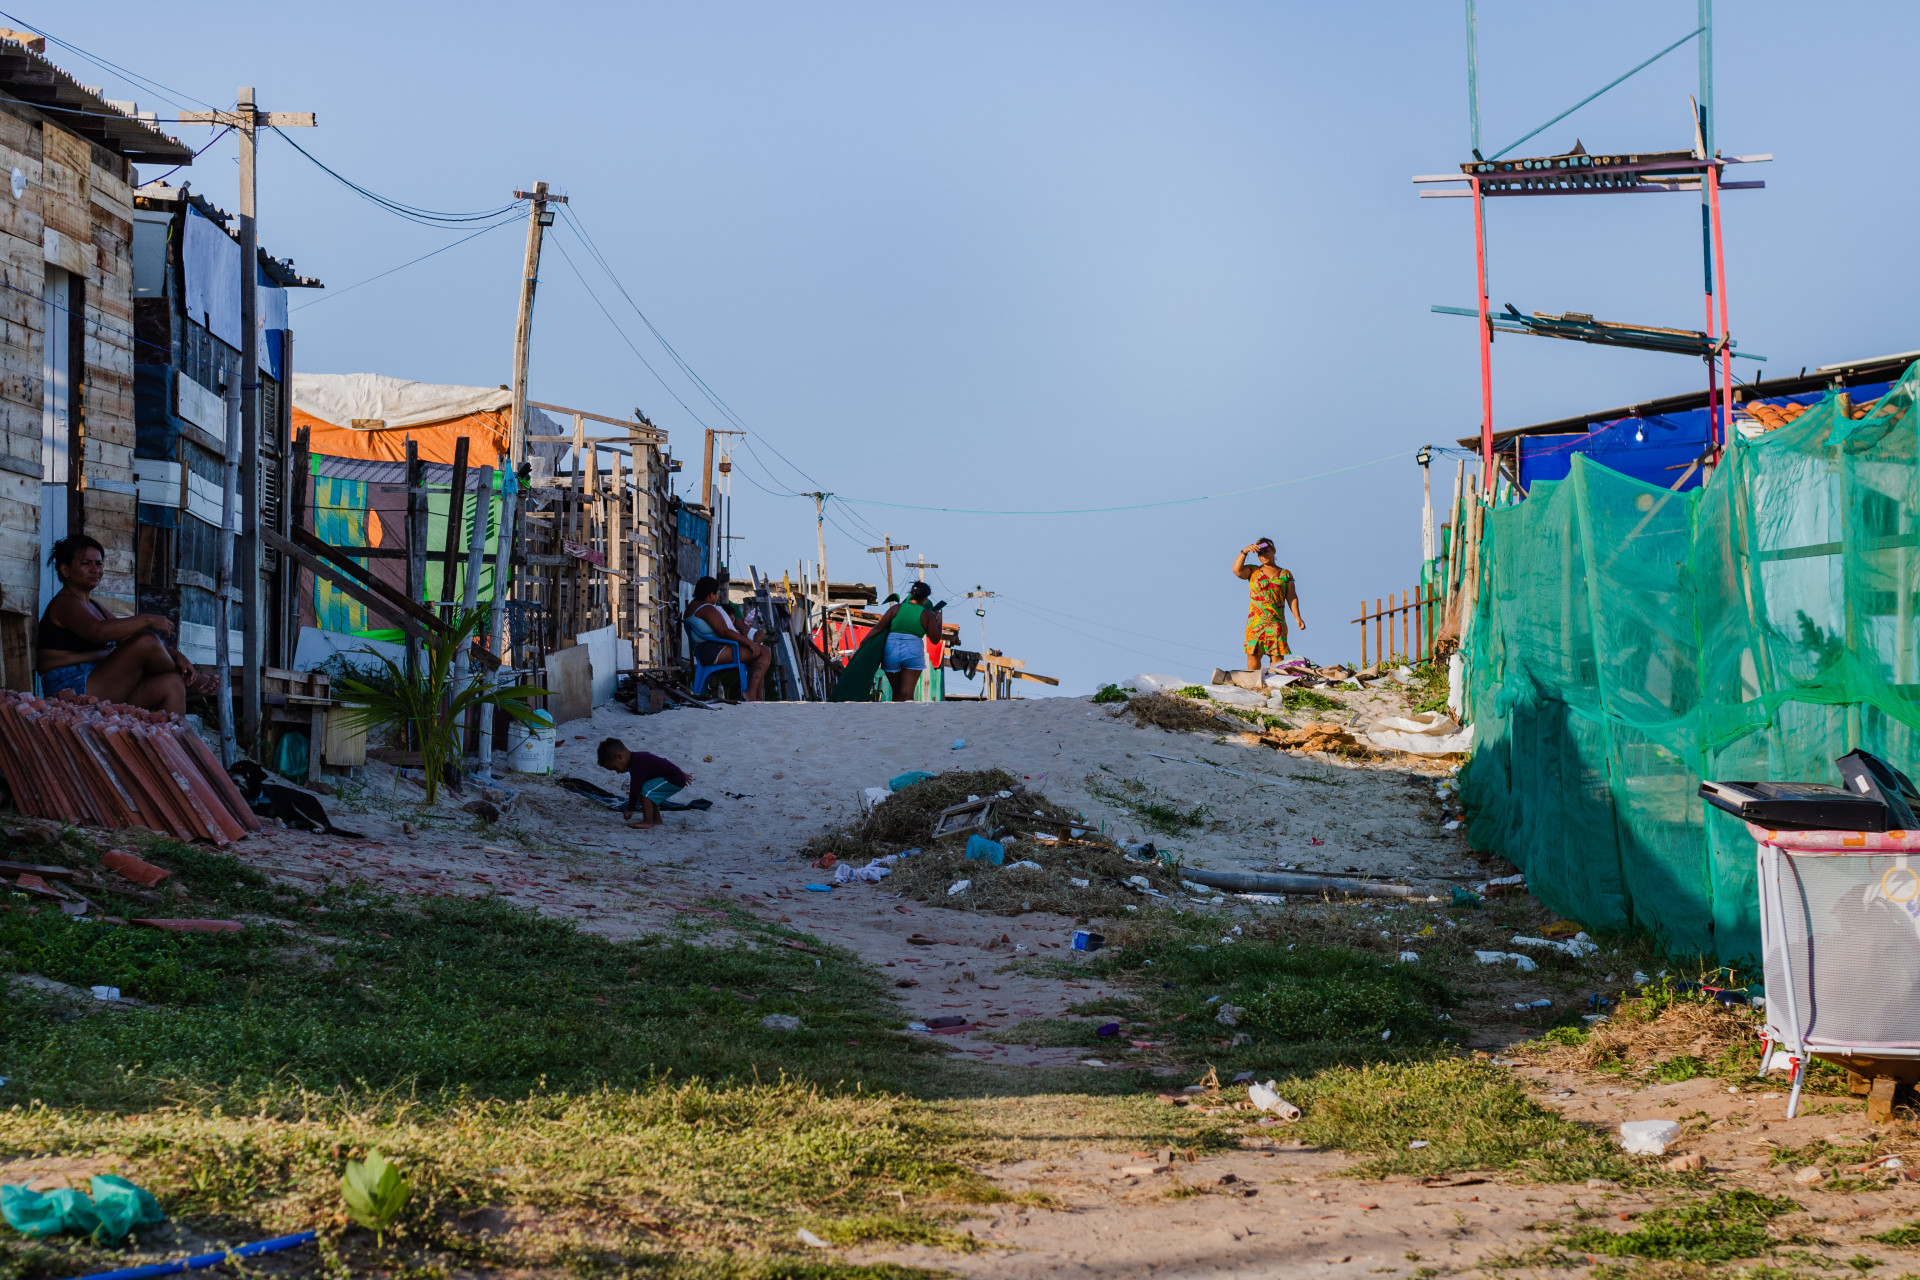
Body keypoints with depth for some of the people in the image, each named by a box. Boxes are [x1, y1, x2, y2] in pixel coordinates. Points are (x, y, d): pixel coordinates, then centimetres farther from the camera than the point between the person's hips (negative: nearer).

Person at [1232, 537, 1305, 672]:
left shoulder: (1285, 574, 15)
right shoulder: (1253, 571, 15)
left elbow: (1292, 597, 10)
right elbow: (1237, 570, -3)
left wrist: (1297, 617, 0)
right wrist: (1244, 551, -9)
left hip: (1277, 622, 0)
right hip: (1255, 622, 0)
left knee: (1277, 656, -8)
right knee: (1253, 654, -7)